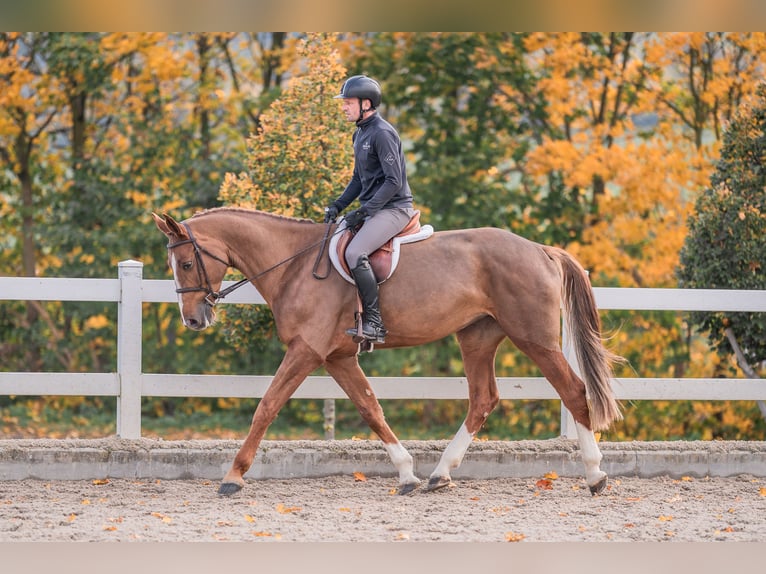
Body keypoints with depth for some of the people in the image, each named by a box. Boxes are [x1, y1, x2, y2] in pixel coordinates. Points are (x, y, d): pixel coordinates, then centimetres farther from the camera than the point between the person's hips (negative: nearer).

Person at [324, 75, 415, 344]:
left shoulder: (382, 133, -15)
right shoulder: (360, 134, 16)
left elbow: (394, 181, -20)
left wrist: (363, 212, -22)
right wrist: (337, 206, 9)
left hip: (393, 208, -11)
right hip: (373, 208, 11)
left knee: (355, 253, -29)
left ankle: (374, 324, -28)